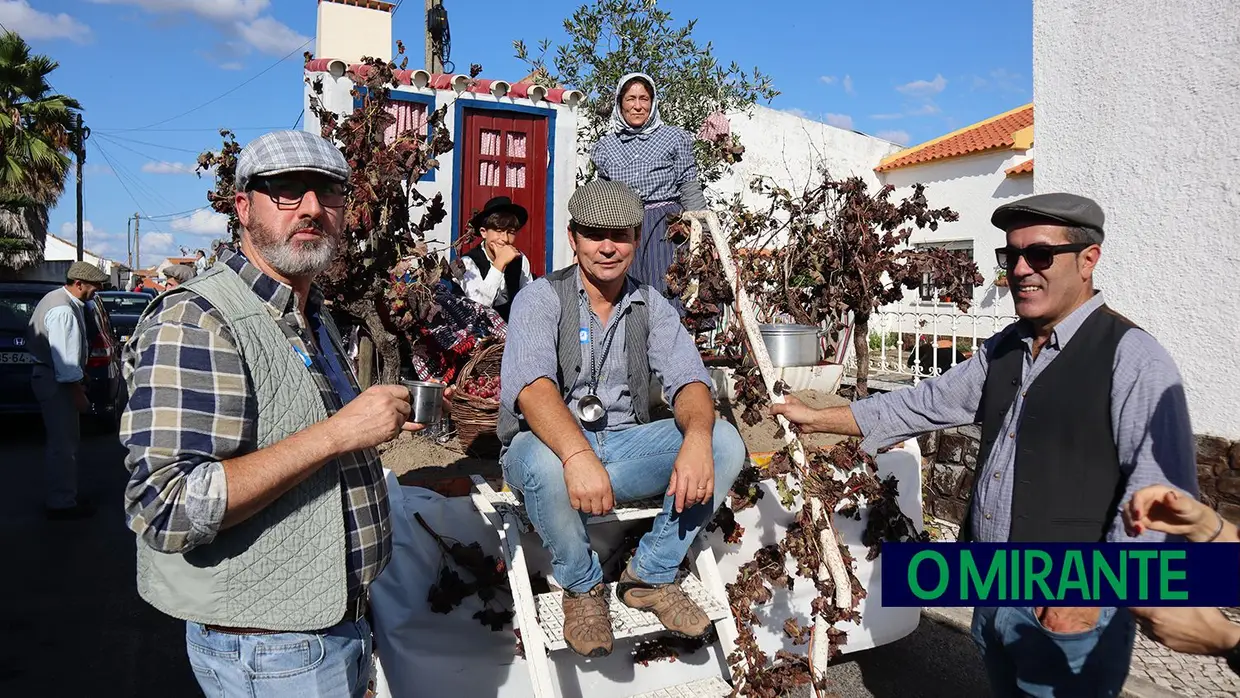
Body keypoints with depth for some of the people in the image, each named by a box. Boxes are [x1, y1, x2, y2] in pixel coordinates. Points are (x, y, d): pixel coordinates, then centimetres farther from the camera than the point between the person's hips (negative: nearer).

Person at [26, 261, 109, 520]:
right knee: (63, 444, -4)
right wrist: (78, 393, -21)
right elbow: (64, 357, -25)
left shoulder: (63, 300, 11)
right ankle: (61, 503, 4)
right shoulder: (63, 310, -22)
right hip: (56, 382, -11)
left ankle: (63, 496, 29)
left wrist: (80, 377, 25)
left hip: (54, 377, 11)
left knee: (64, 441, 18)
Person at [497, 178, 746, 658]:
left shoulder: (651, 307, 5)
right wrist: (578, 455, -45)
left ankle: (650, 575, -4)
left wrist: (697, 438, -33)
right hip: (548, 443, -3)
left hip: (624, 446, 4)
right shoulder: (542, 299, -8)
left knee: (724, 442, -18)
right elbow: (531, 385, -26)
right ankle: (582, 585, -8)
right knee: (545, 464, -39)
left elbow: (687, 379, -9)